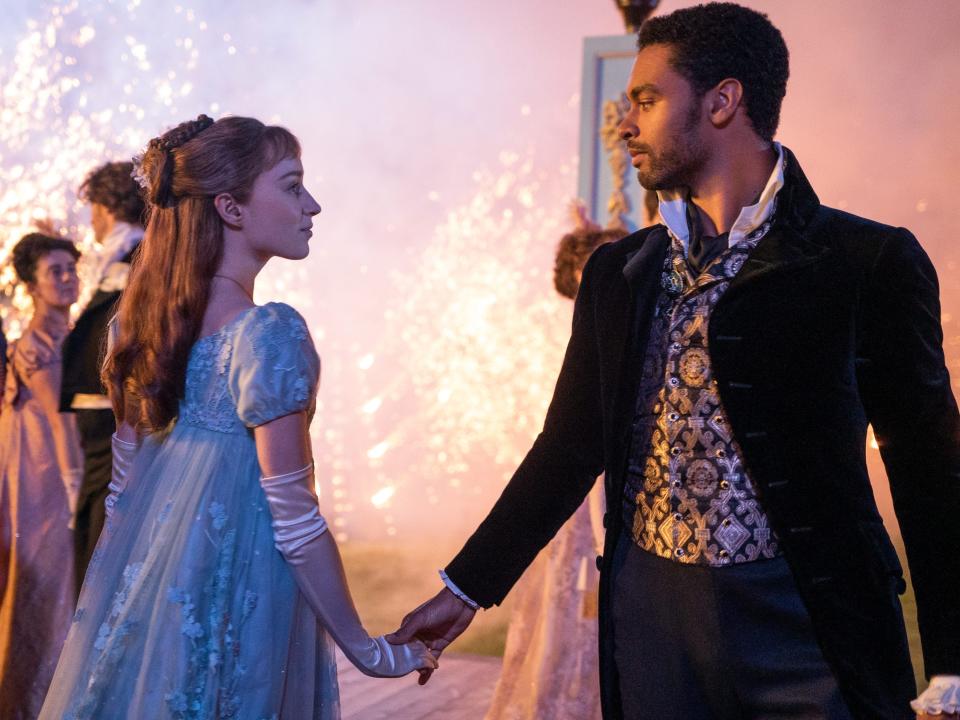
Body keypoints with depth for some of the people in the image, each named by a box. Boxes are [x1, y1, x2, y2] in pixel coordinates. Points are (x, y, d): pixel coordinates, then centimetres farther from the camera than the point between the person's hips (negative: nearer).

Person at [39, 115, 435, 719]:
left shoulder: (149, 315, 2)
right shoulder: (270, 332, -20)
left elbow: (125, 476, 9)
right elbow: (295, 521, -19)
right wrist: (368, 651, -12)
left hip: (145, 574, 7)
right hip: (235, 591, -7)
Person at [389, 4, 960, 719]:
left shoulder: (867, 261, -6)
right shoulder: (616, 272, 8)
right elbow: (569, 448, 13)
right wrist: (465, 589, 12)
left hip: (806, 623, -3)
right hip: (649, 615, 4)